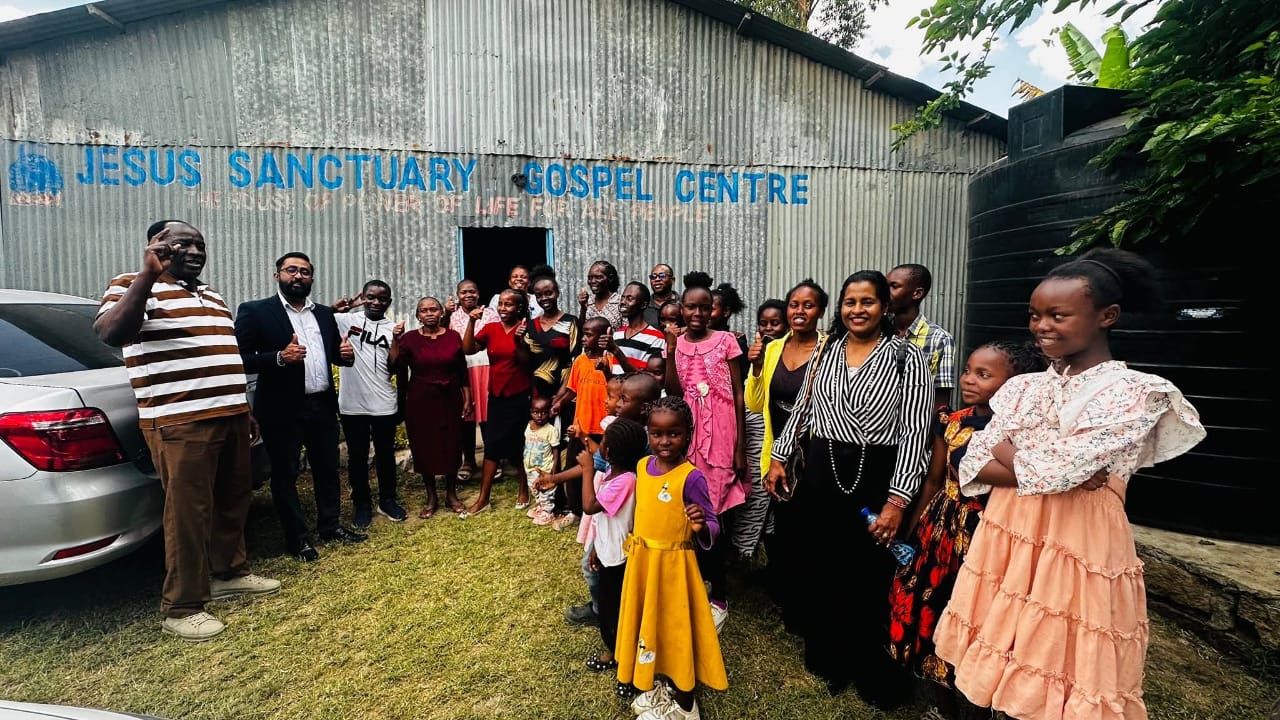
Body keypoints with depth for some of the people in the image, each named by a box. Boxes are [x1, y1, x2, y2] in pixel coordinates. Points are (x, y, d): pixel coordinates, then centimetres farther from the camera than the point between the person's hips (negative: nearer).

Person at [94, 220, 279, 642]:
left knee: (233, 500, 15)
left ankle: (229, 573, 32)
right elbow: (110, 334, -24)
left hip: (230, 415, 8)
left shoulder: (212, 295, 20)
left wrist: (245, 411, 21)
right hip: (180, 422, -8)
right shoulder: (134, 286, -3)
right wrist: (148, 275, -30)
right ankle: (181, 607, 11)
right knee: (188, 511, -2)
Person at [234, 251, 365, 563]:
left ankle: (330, 526, 30)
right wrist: (279, 358, -26)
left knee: (328, 468, 14)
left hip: (322, 405, 5)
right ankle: (297, 538, 21)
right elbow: (239, 359, -12)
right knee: (285, 474, 8)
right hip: (282, 409, -4)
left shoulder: (325, 313, 11)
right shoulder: (254, 311, -5)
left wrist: (346, 354, -5)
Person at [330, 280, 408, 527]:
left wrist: (397, 340, -15)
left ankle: (388, 501, 28)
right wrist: (334, 308, -24)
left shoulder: (392, 328, 2)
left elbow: (394, 368, -3)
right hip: (351, 404, -1)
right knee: (357, 457, 11)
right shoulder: (346, 319, 1)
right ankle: (361, 504, 27)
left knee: (386, 455, 12)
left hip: (384, 404, 1)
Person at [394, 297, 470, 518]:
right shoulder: (408, 339, -4)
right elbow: (400, 373, -3)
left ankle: (451, 495, 26)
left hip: (449, 400, 1)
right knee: (424, 448, 8)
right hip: (420, 401, -1)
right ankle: (431, 497, 25)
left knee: (451, 446, 8)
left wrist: (467, 399, 3)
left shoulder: (453, 336, 0)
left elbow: (462, 371, 4)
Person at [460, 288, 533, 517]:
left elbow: (527, 363, -14)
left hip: (520, 395, -3)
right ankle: (483, 499, 11)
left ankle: (524, 490, 27)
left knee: (520, 444, 7)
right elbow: (468, 349, -8)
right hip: (496, 395, 4)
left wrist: (519, 341, -29)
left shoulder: (525, 328, -8)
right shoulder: (490, 328, 3)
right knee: (492, 445, 5)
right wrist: (471, 322, -16)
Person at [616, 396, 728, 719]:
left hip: (672, 563, -6)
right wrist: (632, 544, 17)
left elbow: (713, 527, -16)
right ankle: (656, 685, 44)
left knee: (676, 625, 9)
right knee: (648, 621, 21)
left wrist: (702, 527, -37)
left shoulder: (691, 477, -21)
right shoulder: (642, 466, -2)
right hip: (641, 559, 7)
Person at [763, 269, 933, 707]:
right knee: (816, 569, 13)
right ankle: (826, 657, 36)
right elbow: (802, 410, 13)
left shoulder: (906, 357, -6)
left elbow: (915, 432, -10)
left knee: (867, 579, 8)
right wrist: (779, 458, 9)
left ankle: (870, 671, 32)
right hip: (821, 472, 4)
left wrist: (898, 500, -15)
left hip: (876, 477, -4)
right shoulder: (825, 350, 7)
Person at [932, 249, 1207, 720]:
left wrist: (1005, 449, -4)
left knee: (1059, 672, 10)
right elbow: (972, 468, -1)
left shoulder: (1135, 392, -9)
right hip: (1007, 533, 5)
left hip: (1079, 543, -5)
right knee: (1003, 667, 16)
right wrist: (1045, 472, -13)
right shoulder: (1022, 387, 6)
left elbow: (1051, 471, -20)